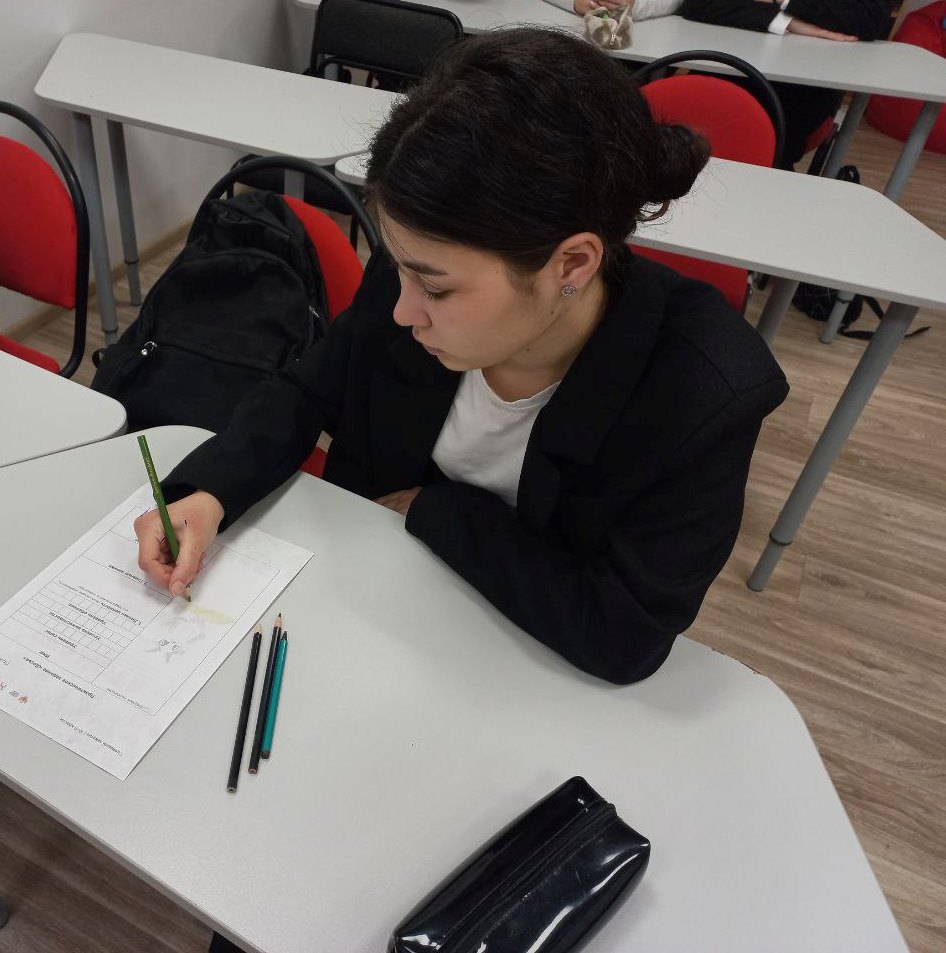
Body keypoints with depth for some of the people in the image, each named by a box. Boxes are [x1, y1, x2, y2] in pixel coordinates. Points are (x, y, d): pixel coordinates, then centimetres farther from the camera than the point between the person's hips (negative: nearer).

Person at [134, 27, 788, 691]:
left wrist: (431, 510, -22)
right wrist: (208, 494, -20)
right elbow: (306, 396, -2)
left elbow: (625, 637, -26)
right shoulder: (413, 273, -19)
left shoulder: (706, 395, -30)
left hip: (526, 667, -1)